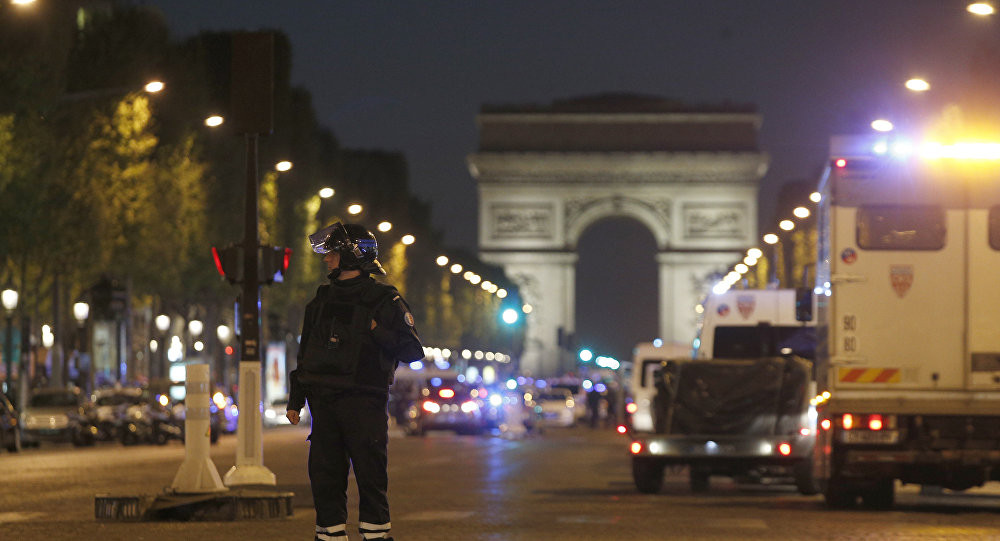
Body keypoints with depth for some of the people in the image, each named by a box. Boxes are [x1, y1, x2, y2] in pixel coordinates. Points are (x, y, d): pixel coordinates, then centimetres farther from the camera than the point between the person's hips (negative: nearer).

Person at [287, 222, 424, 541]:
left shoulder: (384, 300, 0)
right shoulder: (322, 302, 17)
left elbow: (413, 350, -4)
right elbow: (305, 355, 21)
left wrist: (379, 333, -17)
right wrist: (295, 401, 16)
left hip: (364, 404, -5)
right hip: (324, 403, 5)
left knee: (371, 476, -6)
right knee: (324, 477, 4)